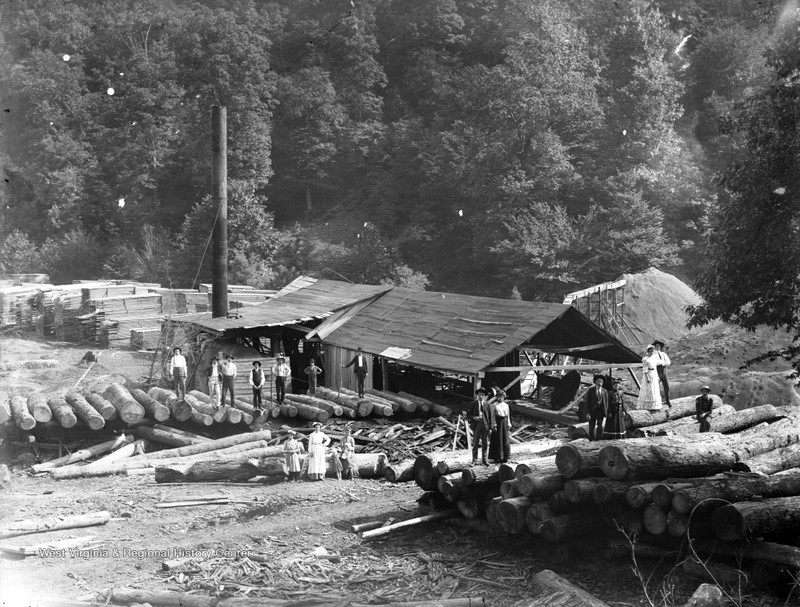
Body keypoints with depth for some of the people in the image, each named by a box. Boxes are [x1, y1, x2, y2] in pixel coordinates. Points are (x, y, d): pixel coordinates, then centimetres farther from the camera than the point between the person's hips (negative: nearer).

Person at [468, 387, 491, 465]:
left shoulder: (487, 404, 7)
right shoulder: (473, 404, 3)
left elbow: (489, 415, 8)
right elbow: (468, 414, 3)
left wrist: (490, 425, 0)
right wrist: (474, 417, -16)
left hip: (485, 425, 2)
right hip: (476, 425, -2)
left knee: (485, 444, 5)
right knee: (475, 444, 1)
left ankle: (484, 460, 14)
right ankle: (474, 460, 7)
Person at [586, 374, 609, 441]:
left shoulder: (605, 391, 8)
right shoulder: (591, 390, 2)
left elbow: (606, 402, 10)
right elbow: (587, 402, -1)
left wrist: (605, 413, 2)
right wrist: (588, 413, -8)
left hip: (601, 411, 2)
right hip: (593, 410, -1)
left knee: (600, 427, -1)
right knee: (592, 427, 0)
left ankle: (598, 440, 6)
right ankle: (591, 440, 9)